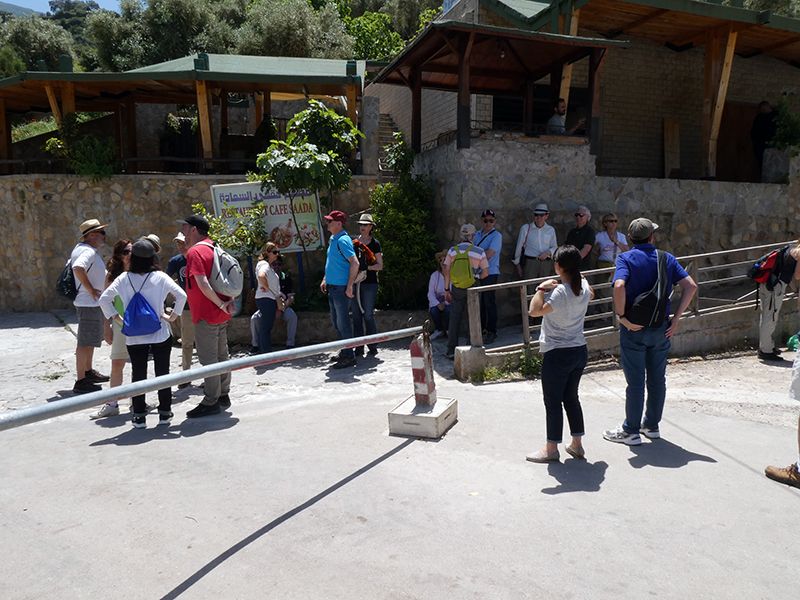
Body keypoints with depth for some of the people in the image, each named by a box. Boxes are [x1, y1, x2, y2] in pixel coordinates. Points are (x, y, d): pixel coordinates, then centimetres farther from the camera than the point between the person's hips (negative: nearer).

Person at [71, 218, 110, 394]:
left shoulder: (82, 248, 13)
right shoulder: (88, 251, -19)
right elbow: (78, 268, -37)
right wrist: (91, 290, -27)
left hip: (93, 303, 11)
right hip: (89, 303, -11)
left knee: (90, 340, 21)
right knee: (85, 342, -6)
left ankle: (88, 372, 33)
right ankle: (80, 381, 0)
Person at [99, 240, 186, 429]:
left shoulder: (124, 278, -1)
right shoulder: (160, 277, -5)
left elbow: (104, 299, -4)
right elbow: (181, 295, -14)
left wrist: (117, 319, 2)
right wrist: (173, 316, -5)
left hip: (134, 337, 1)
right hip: (160, 334, -1)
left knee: (138, 375, 10)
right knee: (162, 374, 10)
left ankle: (139, 416, 14)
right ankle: (164, 413, 16)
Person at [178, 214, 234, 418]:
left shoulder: (195, 252, -14)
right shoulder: (213, 249, 13)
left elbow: (202, 283, -25)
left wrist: (220, 304, -18)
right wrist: (229, 301, 5)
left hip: (206, 316, -9)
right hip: (221, 315, 9)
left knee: (208, 359, -2)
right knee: (221, 355, 15)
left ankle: (211, 403, 5)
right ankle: (223, 396, 25)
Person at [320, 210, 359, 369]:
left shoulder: (343, 240, -16)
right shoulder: (332, 240, 14)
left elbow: (355, 263, -24)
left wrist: (349, 287, -24)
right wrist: (325, 280, 22)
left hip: (341, 288, -10)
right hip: (332, 287, 10)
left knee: (343, 322, -4)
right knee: (336, 321, 16)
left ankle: (349, 357, 4)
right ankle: (344, 352, 28)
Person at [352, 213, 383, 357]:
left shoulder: (374, 243, 2)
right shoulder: (353, 242, 10)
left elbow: (380, 266, -1)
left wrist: (365, 266, -15)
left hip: (369, 283, -3)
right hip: (354, 282, 3)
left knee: (368, 315, -5)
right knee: (356, 316, 4)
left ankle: (373, 347, 5)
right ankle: (358, 348, 10)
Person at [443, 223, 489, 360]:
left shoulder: (453, 250, -3)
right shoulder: (479, 252, -6)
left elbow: (447, 271, -4)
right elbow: (485, 273, -3)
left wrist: (446, 289, 3)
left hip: (456, 288, 1)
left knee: (454, 318, 7)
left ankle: (451, 350, 7)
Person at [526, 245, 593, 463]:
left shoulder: (560, 292, -22)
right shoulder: (583, 286, 2)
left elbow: (534, 311, -24)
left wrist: (542, 288, -14)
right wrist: (579, 275, 23)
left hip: (557, 355, -8)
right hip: (580, 351, 8)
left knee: (553, 402, 4)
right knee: (571, 398, 19)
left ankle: (551, 449, 14)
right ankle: (577, 444, 27)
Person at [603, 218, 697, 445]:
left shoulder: (626, 258, -8)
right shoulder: (666, 258, 4)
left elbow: (619, 286, -28)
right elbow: (691, 285, -3)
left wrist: (622, 316, -18)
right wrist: (676, 317, -2)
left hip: (634, 329, -4)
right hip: (661, 328, 4)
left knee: (635, 382, 3)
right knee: (657, 379, 15)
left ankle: (631, 431, 13)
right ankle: (652, 426, 28)